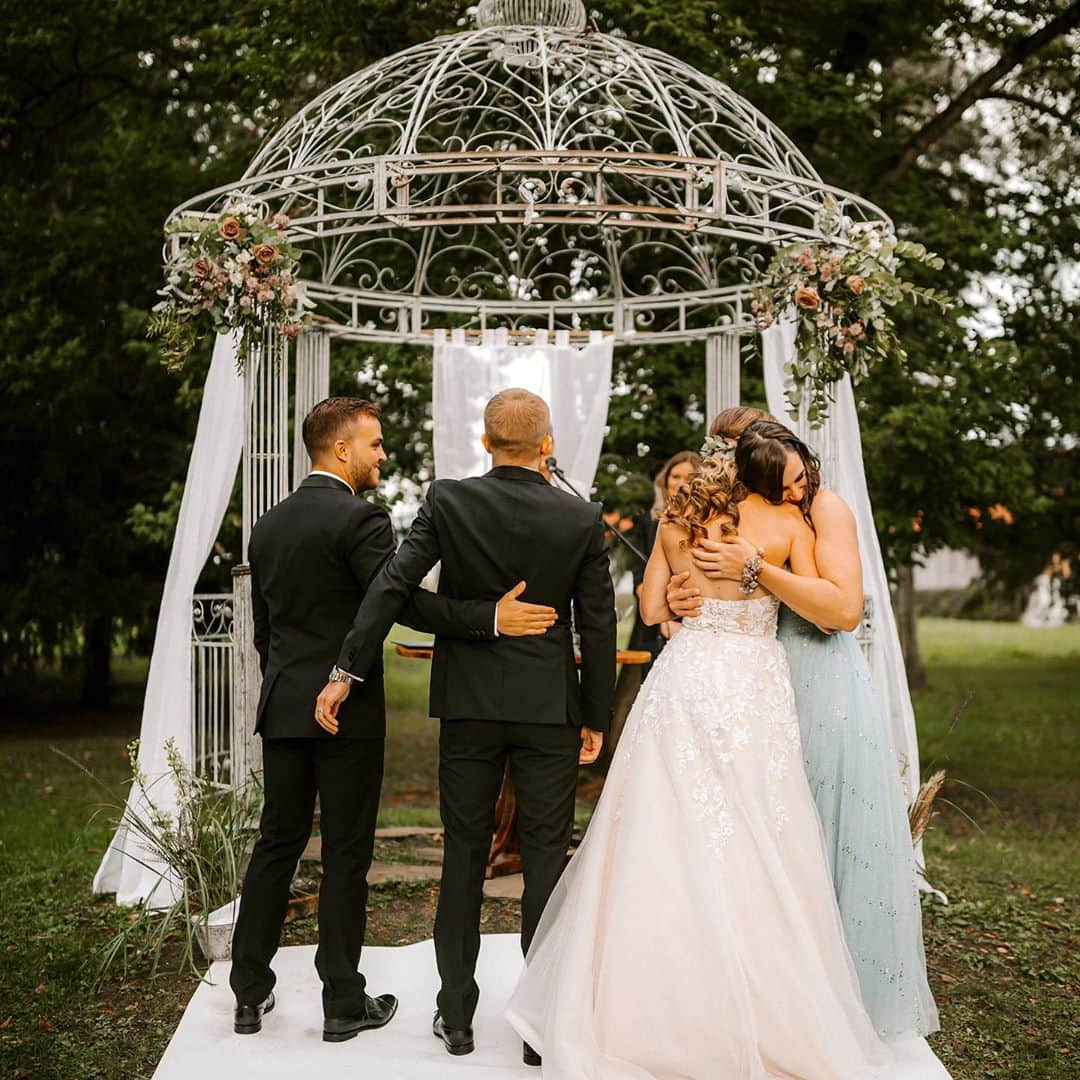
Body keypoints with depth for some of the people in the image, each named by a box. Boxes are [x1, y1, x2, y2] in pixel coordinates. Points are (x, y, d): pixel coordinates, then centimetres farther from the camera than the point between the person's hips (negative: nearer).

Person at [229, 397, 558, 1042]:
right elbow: (401, 601, -24)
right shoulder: (361, 519, -13)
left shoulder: (269, 525, 11)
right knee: (347, 855, 3)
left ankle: (250, 993, 20)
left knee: (277, 844, 14)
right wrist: (492, 617, -25)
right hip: (347, 710, -7)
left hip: (282, 710, 7)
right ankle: (344, 1003, 12)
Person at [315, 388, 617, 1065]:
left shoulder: (448, 501, -6)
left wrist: (347, 672, -7)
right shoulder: (582, 519, -5)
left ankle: (457, 1015, 20)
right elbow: (598, 626, -2)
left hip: (468, 706, 1)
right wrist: (596, 718, 7)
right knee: (547, 861, 6)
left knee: (464, 857, 11)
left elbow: (393, 586, -12)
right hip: (550, 709, -1)